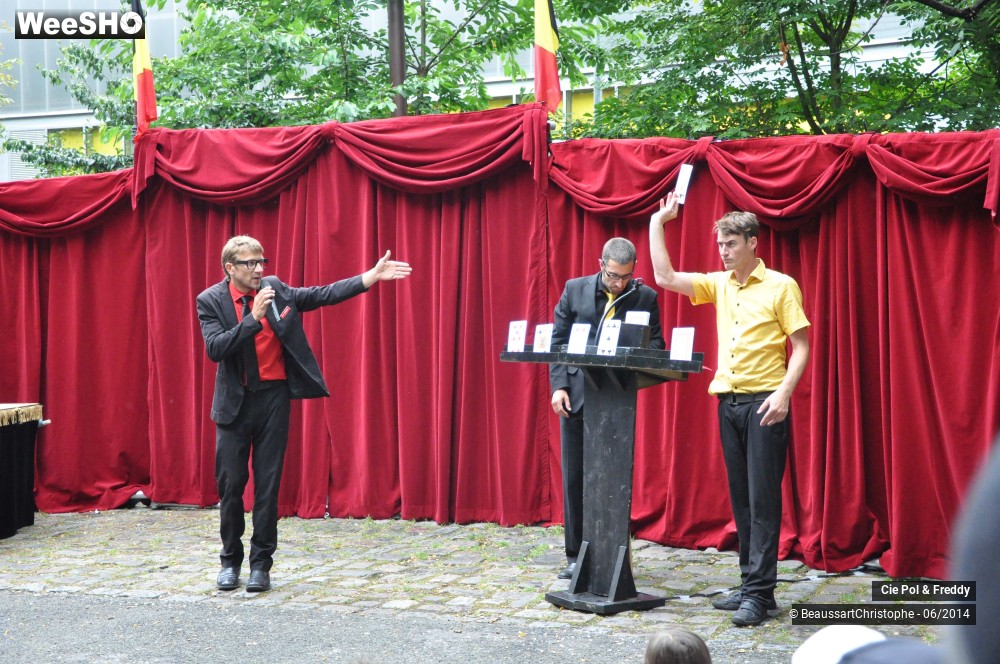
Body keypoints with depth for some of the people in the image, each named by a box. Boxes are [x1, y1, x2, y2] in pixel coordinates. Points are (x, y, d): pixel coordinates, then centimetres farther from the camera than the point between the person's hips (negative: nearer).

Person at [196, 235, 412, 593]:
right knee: (231, 483, 5)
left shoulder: (276, 290, 1)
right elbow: (214, 349, -17)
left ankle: (261, 563, 13)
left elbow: (322, 295, -5)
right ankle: (230, 560, 21)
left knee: (268, 483, 3)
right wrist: (254, 318, -27)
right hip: (235, 401, -1)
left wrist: (370, 277, -15)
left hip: (273, 397, 1)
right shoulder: (211, 301, -5)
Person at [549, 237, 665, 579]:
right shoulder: (575, 290, 3)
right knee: (574, 478, 5)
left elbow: (656, 344, 2)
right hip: (577, 396, 1)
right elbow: (558, 341, 5)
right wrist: (558, 386, -5)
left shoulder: (645, 297, 1)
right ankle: (576, 555, 14)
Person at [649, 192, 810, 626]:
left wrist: (784, 393, -19)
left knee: (763, 498, -6)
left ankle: (760, 594, -5)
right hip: (728, 401, 6)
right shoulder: (719, 285, 12)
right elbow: (666, 277, 5)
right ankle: (750, 583, 16)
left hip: (764, 402, -6)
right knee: (740, 497, 9)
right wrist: (658, 221, 5)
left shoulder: (781, 286, -5)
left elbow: (801, 346, -7)